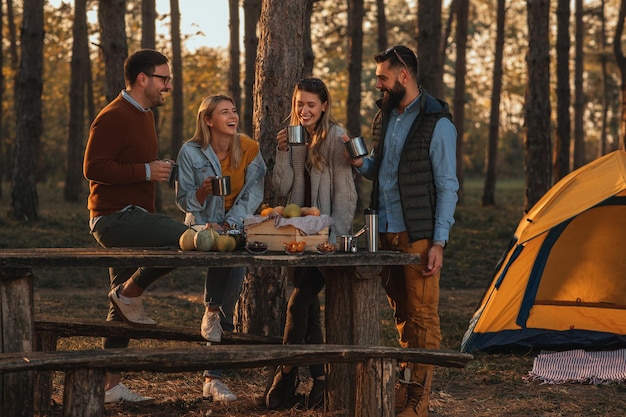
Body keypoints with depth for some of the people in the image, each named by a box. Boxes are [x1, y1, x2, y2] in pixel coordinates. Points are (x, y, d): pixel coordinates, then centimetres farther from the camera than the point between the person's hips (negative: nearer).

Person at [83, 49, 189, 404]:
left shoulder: (144, 115, 20)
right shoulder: (114, 117, -12)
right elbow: (94, 167, -20)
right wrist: (147, 171, -20)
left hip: (131, 217, 10)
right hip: (116, 217, -10)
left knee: (121, 308, 9)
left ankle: (112, 385, 12)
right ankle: (131, 292, -10)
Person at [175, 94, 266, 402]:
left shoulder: (249, 149, -2)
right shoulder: (191, 152, -6)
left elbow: (253, 194, -5)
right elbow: (184, 201, -2)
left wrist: (230, 224, -18)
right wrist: (204, 190, -24)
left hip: (238, 225, 2)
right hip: (202, 225, -2)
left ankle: (212, 379, -10)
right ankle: (211, 310, -11)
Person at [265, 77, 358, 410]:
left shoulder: (335, 138, -10)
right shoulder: (293, 138, 9)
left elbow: (345, 194, -11)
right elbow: (283, 188, 3)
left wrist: (334, 237, -15)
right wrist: (283, 152, -10)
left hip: (326, 236, -7)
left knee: (299, 303, -12)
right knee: (308, 306, 8)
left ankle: (287, 373, -1)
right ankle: (320, 377, 14)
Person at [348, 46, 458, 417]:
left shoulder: (437, 124, -11)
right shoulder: (386, 117, 12)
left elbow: (447, 187, -11)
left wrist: (439, 242, -15)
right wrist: (362, 163, 0)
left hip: (418, 235, -7)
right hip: (387, 232, 7)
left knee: (422, 314, -3)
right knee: (401, 312, 12)